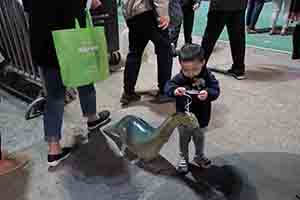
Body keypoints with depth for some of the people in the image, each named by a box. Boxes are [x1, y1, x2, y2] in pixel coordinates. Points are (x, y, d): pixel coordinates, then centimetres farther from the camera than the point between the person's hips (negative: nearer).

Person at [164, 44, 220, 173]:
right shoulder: (179, 78, -18)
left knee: (199, 139, 25)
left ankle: (199, 156, 50)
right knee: (184, 139, 21)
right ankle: (183, 158, 43)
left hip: (201, 118, 1)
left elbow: (215, 91, -20)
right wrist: (175, 91, -43)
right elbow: (168, 86, -20)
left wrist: (207, 94, -42)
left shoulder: (208, 77, -17)